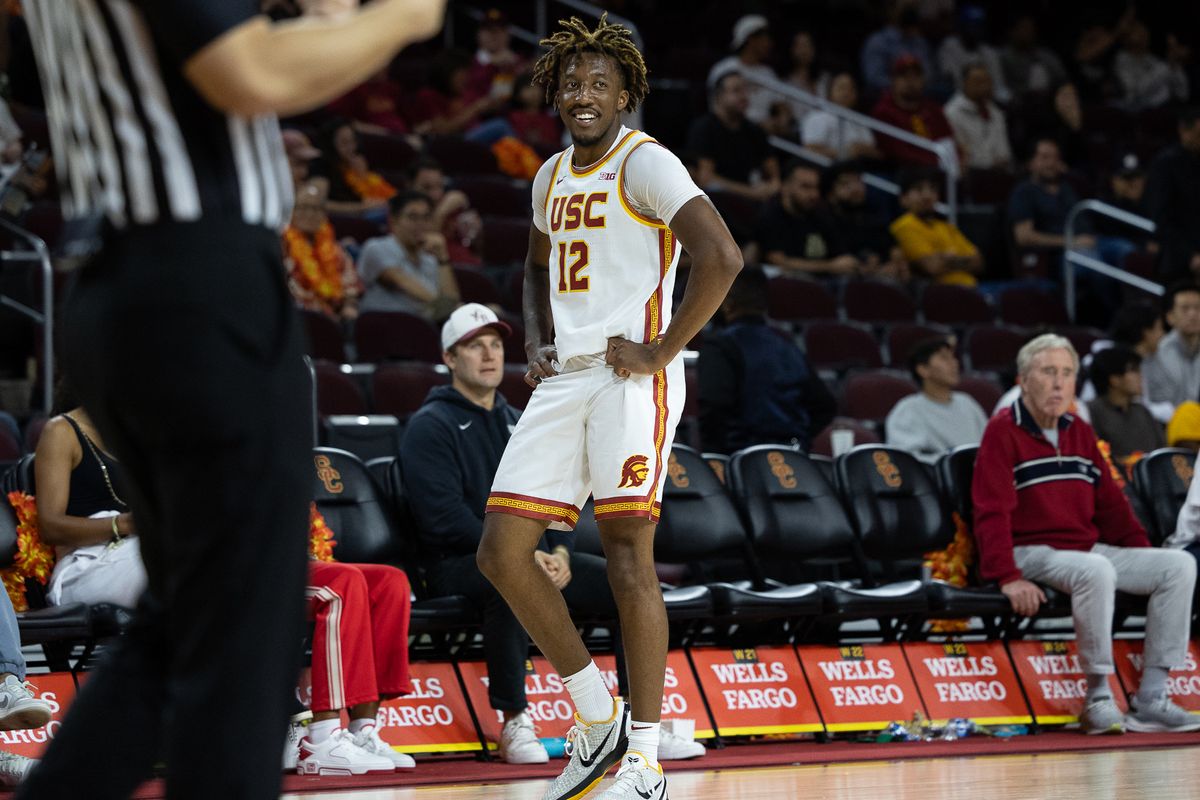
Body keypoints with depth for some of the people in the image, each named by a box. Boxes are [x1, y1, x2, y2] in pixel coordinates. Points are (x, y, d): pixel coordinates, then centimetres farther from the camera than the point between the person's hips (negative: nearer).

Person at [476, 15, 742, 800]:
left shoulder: (644, 163, -7)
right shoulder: (552, 177, 17)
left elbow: (722, 256, -18)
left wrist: (662, 350, -17)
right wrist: (538, 339, 17)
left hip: (631, 378, -8)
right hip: (564, 381, 8)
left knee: (629, 557, -10)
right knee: (502, 551, 1)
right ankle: (599, 717, 14)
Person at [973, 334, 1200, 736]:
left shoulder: (1080, 433, 18)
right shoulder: (1003, 432, -5)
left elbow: (1111, 503, 21)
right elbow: (992, 513, -13)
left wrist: (1145, 556, 10)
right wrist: (1008, 578, -24)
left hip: (1091, 548, 8)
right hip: (1034, 552, -8)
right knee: (1097, 571, -38)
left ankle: (1151, 699, -12)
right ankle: (1099, 699, -28)